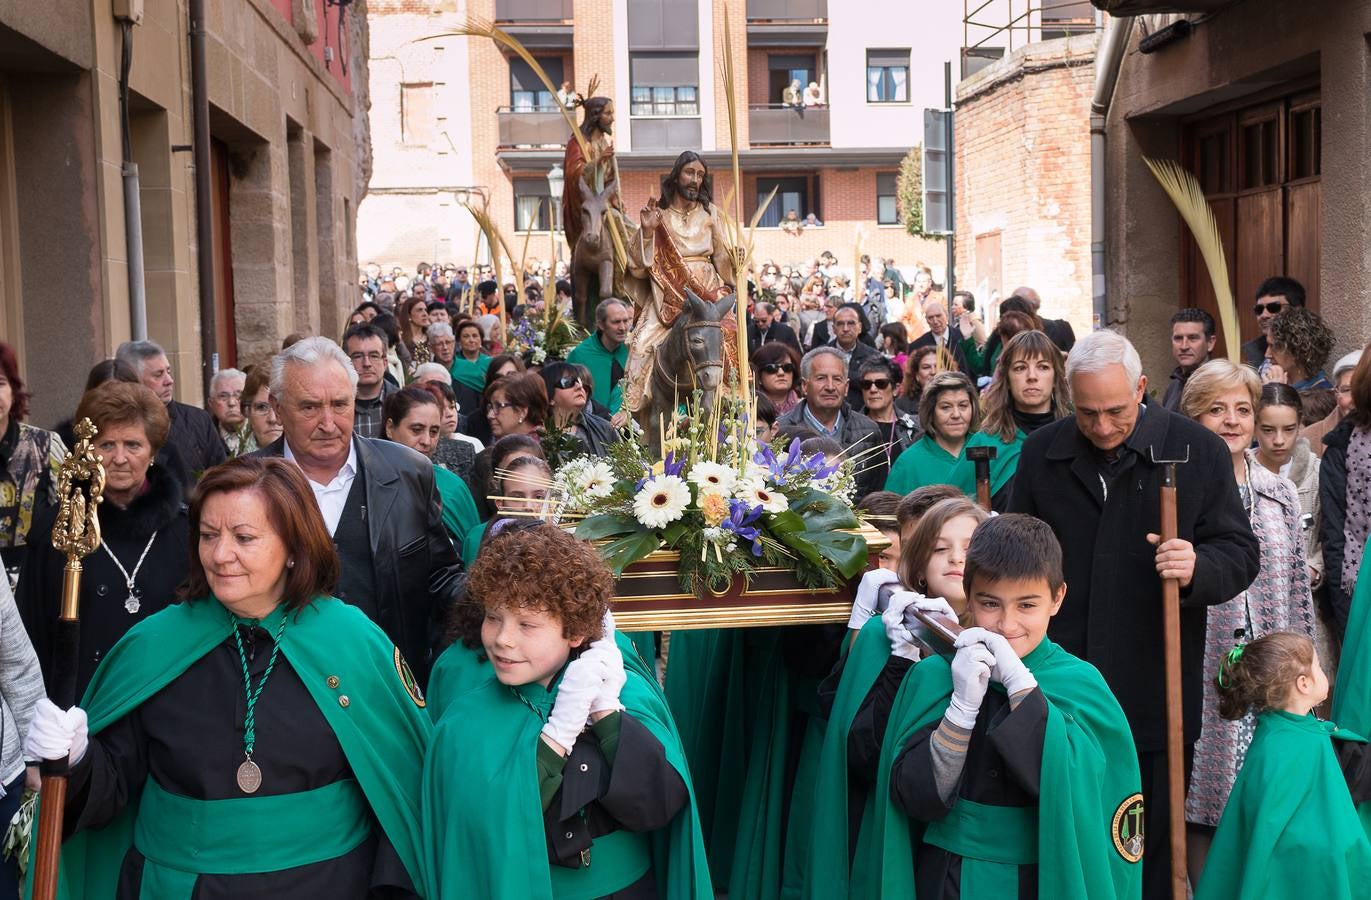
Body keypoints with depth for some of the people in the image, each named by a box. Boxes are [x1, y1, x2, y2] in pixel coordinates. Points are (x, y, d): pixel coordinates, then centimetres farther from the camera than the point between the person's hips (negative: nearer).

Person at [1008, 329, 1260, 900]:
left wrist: (1198, 569, -24)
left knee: (1158, 843, 9)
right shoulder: (1041, 453, 4)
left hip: (1156, 696, -2)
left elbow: (1240, 554, -2)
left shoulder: (1199, 451, -3)